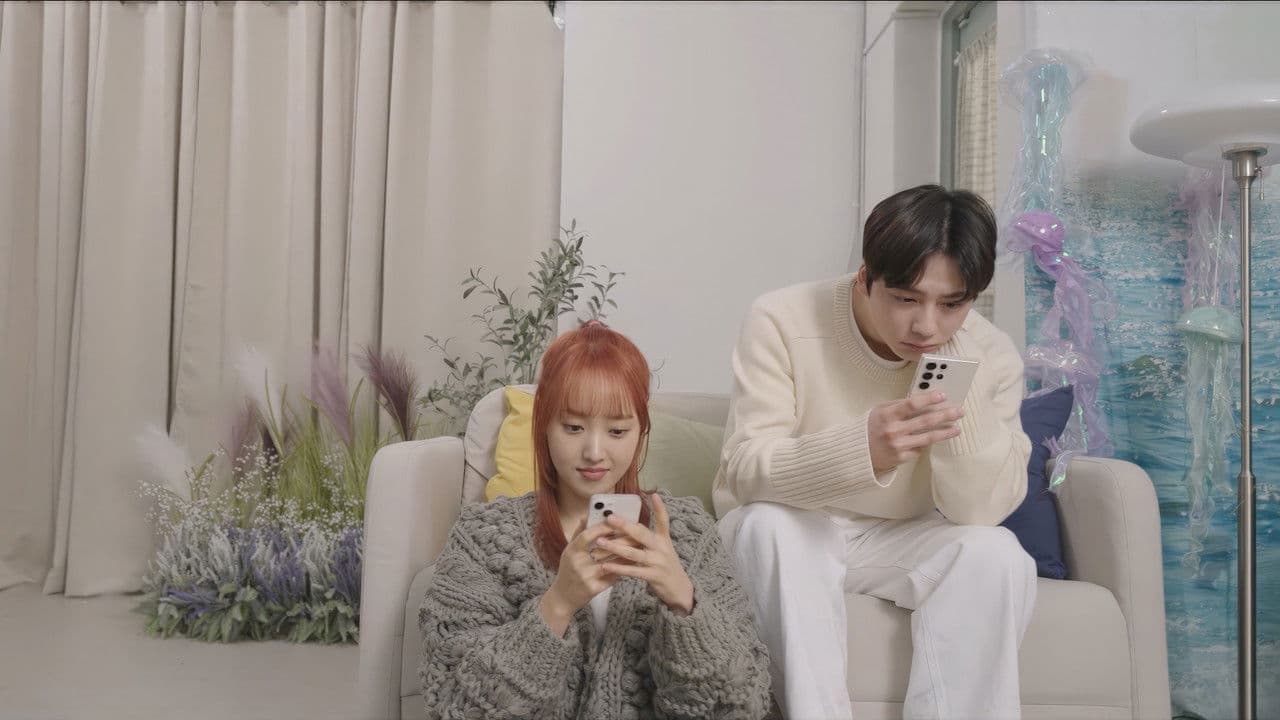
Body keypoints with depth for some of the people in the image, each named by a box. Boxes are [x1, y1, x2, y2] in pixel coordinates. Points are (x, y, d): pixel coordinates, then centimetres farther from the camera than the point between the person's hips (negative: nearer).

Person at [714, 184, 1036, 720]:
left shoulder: (990, 353, -13)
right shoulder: (782, 321, -21)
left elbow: (982, 510, -17)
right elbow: (746, 469, -28)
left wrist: (965, 393, -31)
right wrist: (863, 448, -47)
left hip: (901, 539, 2)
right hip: (794, 533, -2)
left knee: (995, 552, -26)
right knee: (772, 524, -34)